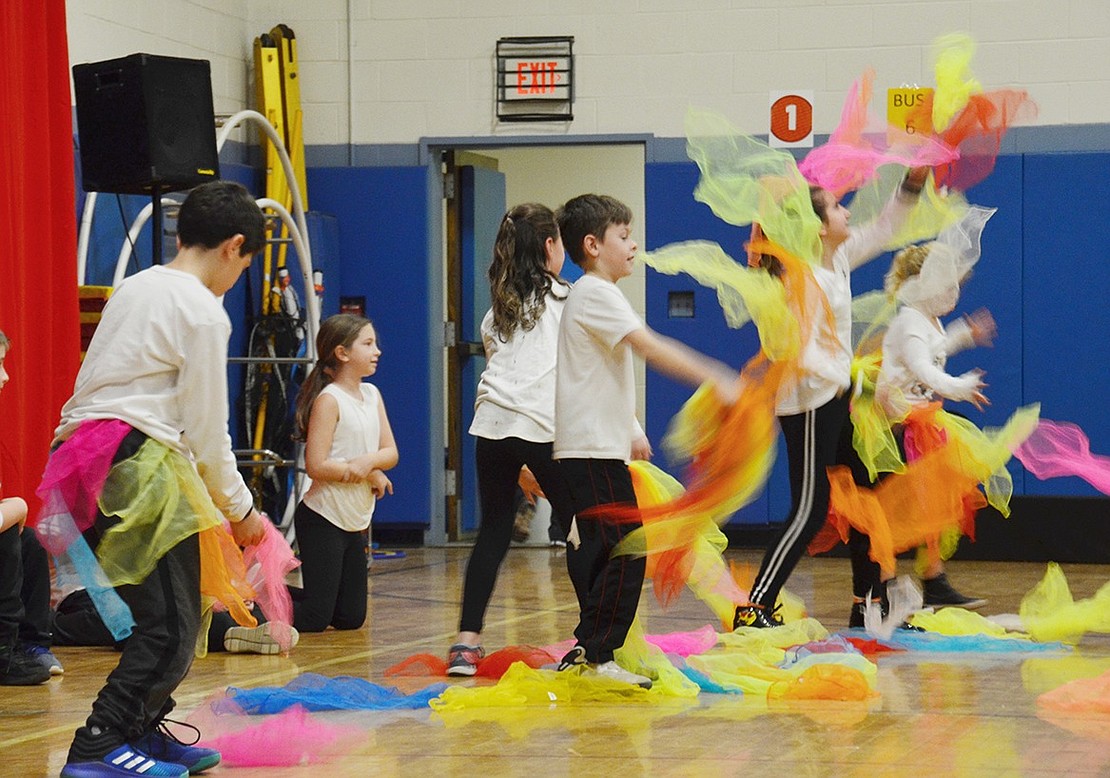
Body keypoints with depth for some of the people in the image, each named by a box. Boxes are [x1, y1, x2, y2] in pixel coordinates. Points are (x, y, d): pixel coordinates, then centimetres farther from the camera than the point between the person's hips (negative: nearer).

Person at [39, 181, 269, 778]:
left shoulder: (134, 288, 18)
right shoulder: (203, 311, -7)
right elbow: (207, 431, -7)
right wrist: (240, 509, 6)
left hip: (90, 458, 9)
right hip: (140, 465, -9)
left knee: (163, 616, 18)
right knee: (169, 626, -7)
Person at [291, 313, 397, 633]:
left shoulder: (372, 394, 9)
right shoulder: (329, 400, -14)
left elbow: (390, 453, 4)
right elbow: (317, 466, -20)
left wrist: (368, 460, -18)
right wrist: (370, 474, -12)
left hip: (356, 523, 8)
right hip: (323, 521, -8)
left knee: (351, 618, 11)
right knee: (314, 619, -9)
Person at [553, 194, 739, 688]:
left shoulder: (592, 295, 20)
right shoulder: (595, 294, -13)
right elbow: (651, 348, -23)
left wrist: (630, 429, 31)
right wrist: (715, 379, -24)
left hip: (599, 445, 11)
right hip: (594, 448, -11)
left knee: (598, 552, 13)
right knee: (624, 552, -12)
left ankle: (588, 652, 17)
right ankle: (597, 656, -13)